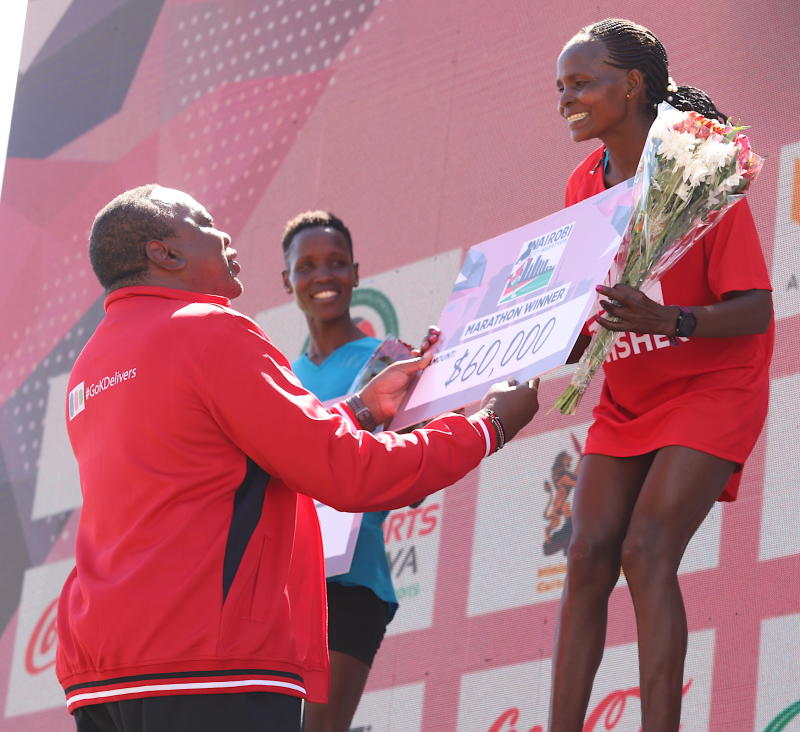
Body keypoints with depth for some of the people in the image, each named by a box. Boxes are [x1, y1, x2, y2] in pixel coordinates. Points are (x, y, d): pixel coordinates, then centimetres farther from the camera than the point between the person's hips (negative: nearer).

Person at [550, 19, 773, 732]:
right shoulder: (585, 186, 1)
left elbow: (756, 310, -22)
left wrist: (668, 320, -39)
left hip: (712, 388, -6)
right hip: (626, 399, 6)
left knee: (647, 550, -20)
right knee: (589, 555, -6)